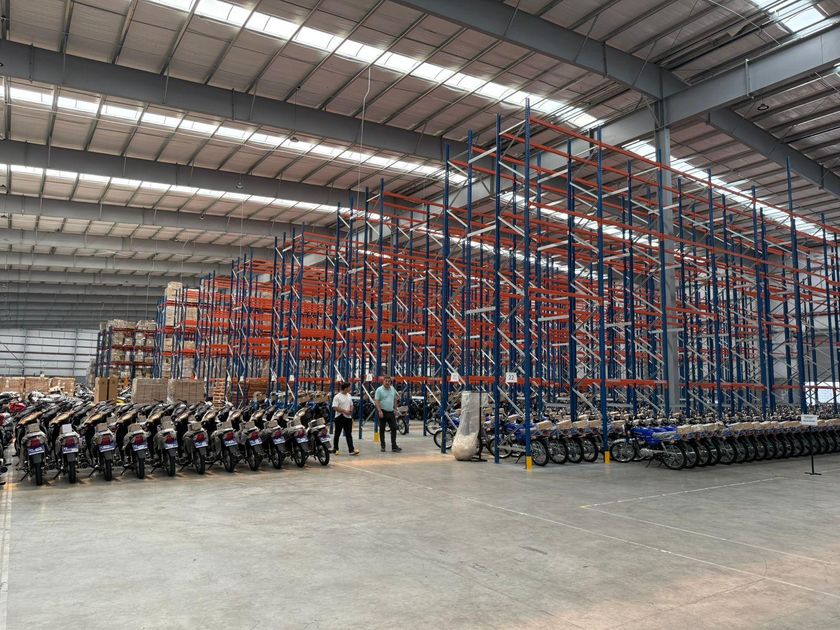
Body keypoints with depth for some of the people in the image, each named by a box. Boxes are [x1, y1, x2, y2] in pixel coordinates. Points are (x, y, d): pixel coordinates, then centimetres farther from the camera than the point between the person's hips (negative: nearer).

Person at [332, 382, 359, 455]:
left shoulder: (349, 396, 11)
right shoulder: (337, 397, -12)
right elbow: (335, 407, -18)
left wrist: (351, 410, -3)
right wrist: (344, 411, -19)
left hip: (348, 417, 6)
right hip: (340, 417, -6)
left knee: (349, 434, 2)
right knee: (337, 434, 7)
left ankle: (351, 450, -2)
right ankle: (335, 449, 19)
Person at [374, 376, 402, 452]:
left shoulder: (393, 389, 9)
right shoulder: (379, 390, -8)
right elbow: (376, 401, -13)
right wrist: (379, 411, -22)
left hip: (391, 412, 5)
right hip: (383, 412, -5)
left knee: (394, 428, 0)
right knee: (382, 429, 4)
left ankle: (394, 446, 3)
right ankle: (382, 446, 13)